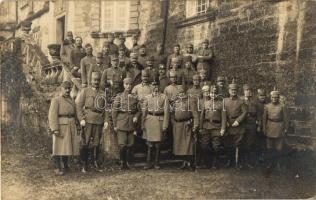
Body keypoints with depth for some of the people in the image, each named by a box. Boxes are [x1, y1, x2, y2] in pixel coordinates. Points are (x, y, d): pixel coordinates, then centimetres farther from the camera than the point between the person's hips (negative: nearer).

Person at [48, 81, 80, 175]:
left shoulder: (72, 100, 14)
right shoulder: (56, 100, -4)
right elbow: (52, 115, -11)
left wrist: (76, 127, 13)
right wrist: (55, 129, -20)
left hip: (71, 127, 6)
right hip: (60, 126, -6)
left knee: (67, 146, 11)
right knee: (59, 147, -5)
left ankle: (65, 165, 24)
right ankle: (57, 168, -1)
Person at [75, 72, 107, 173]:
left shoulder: (102, 93, 16)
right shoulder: (85, 91, 4)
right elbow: (78, 105, -3)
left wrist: (105, 120, 10)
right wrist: (81, 119, -11)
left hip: (99, 121, 4)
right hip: (88, 120, -3)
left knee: (96, 143, 8)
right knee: (86, 143, -1)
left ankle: (95, 162, 22)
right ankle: (84, 165, 8)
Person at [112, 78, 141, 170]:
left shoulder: (135, 97, 9)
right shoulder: (119, 96, 2)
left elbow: (139, 110, 16)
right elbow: (114, 111, 1)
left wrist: (136, 117, -5)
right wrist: (115, 125, -3)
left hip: (131, 124, 3)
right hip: (121, 123, -2)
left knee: (129, 145, 6)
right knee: (122, 145, -7)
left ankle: (126, 162, 20)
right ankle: (122, 162, 11)